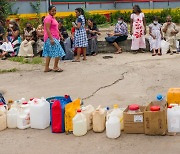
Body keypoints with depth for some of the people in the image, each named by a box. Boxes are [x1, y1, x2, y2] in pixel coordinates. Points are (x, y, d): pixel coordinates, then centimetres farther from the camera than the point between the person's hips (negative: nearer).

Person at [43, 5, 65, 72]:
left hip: (54, 38, 10)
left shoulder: (53, 18, 17)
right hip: (51, 38, -10)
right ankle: (55, 67, 1)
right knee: (58, 52, -7)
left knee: (49, 53, 10)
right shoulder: (48, 18, -13)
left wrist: (59, 36, 19)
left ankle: (47, 68, 13)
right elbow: (47, 29, -19)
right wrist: (51, 39, -25)